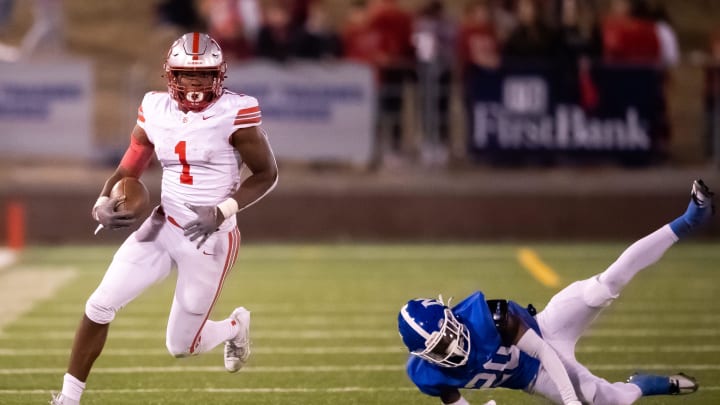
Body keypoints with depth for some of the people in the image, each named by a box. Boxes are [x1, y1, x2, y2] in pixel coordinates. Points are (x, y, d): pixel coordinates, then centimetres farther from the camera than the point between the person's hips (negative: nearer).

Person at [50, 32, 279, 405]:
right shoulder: (156, 111, -1)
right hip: (164, 227, 4)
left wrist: (223, 212, -22)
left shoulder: (234, 114, -15)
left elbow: (267, 174, -9)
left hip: (211, 240, -4)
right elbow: (128, 170, 6)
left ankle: (234, 327, 38)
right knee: (100, 306, -7)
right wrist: (103, 204, -15)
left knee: (181, 346, 4)